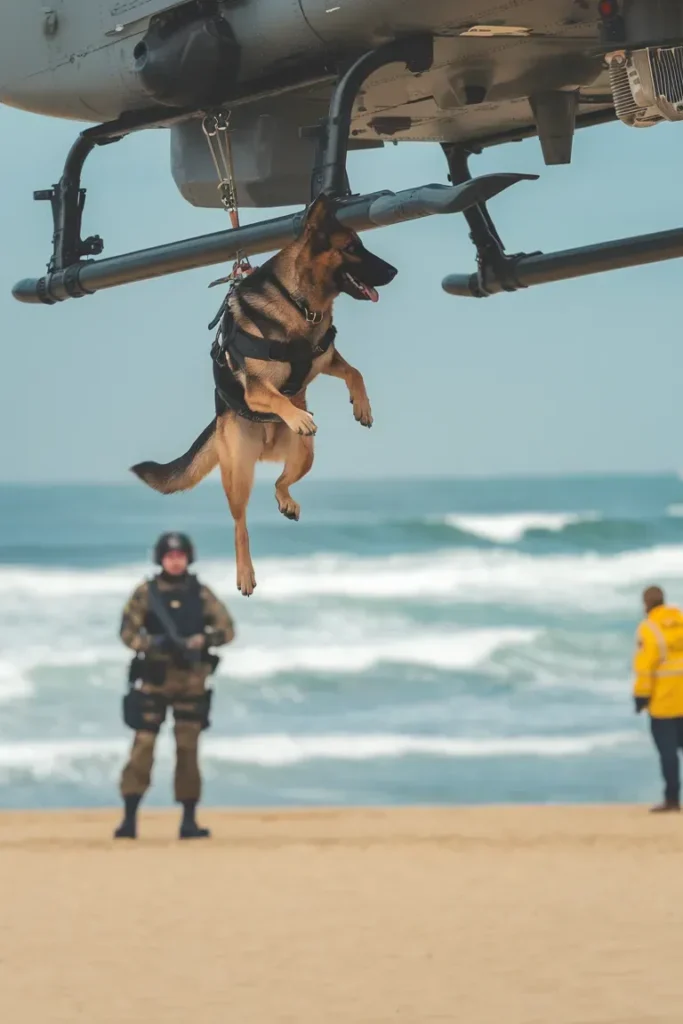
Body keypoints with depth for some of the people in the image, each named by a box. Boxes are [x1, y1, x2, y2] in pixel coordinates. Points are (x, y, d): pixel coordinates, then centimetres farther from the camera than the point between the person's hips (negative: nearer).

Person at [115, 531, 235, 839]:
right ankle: (129, 819, -5)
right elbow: (128, 632, -4)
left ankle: (189, 821, 10)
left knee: (188, 749, 4)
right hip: (153, 680, -2)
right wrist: (153, 643, -22)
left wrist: (202, 640, -17)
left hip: (191, 682, 2)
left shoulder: (200, 594, 5)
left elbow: (227, 629, 1)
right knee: (143, 745, -6)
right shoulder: (146, 593, 1)